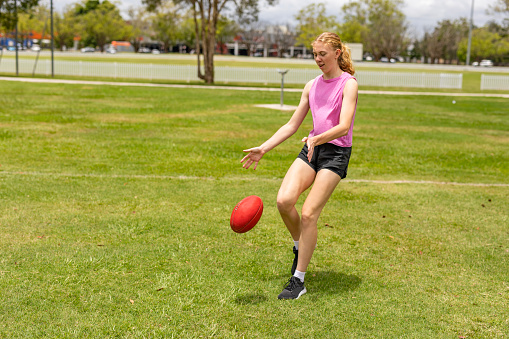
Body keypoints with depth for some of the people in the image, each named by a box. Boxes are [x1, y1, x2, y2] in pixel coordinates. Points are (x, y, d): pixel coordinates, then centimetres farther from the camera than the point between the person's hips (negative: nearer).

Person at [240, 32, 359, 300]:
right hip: (311, 149, 5)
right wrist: (263, 148, 11)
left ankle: (298, 281, -1)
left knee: (308, 214, -13)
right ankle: (299, 247, 12)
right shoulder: (312, 85, 14)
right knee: (284, 200, -18)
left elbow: (344, 127, -19)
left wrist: (316, 139, -36)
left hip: (336, 152, -5)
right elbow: (292, 125, 17)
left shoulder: (348, 84, -6)